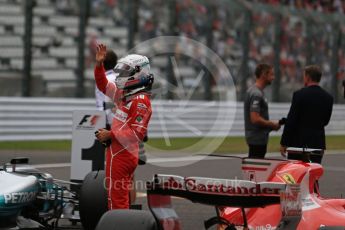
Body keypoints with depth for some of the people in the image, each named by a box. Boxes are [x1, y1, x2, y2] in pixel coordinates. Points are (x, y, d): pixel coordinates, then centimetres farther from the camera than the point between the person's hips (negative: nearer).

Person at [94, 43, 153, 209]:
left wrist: (110, 135, -19)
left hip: (121, 155, -10)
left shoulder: (140, 102, -17)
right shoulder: (125, 95, 12)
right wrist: (99, 64, 11)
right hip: (119, 152, 10)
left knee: (116, 197, -8)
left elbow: (138, 133, -24)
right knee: (122, 196, 15)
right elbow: (104, 85, 24)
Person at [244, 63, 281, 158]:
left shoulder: (254, 91, 15)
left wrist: (270, 124, 12)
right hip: (257, 139, -10)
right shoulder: (256, 94, -17)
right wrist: (272, 124, -11)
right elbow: (255, 119, -24)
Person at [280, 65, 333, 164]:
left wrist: (283, 143, -6)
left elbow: (291, 121, -11)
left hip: (299, 142, -4)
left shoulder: (299, 94, -10)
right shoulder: (328, 97, 5)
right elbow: (325, 121, 13)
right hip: (318, 143, 4)